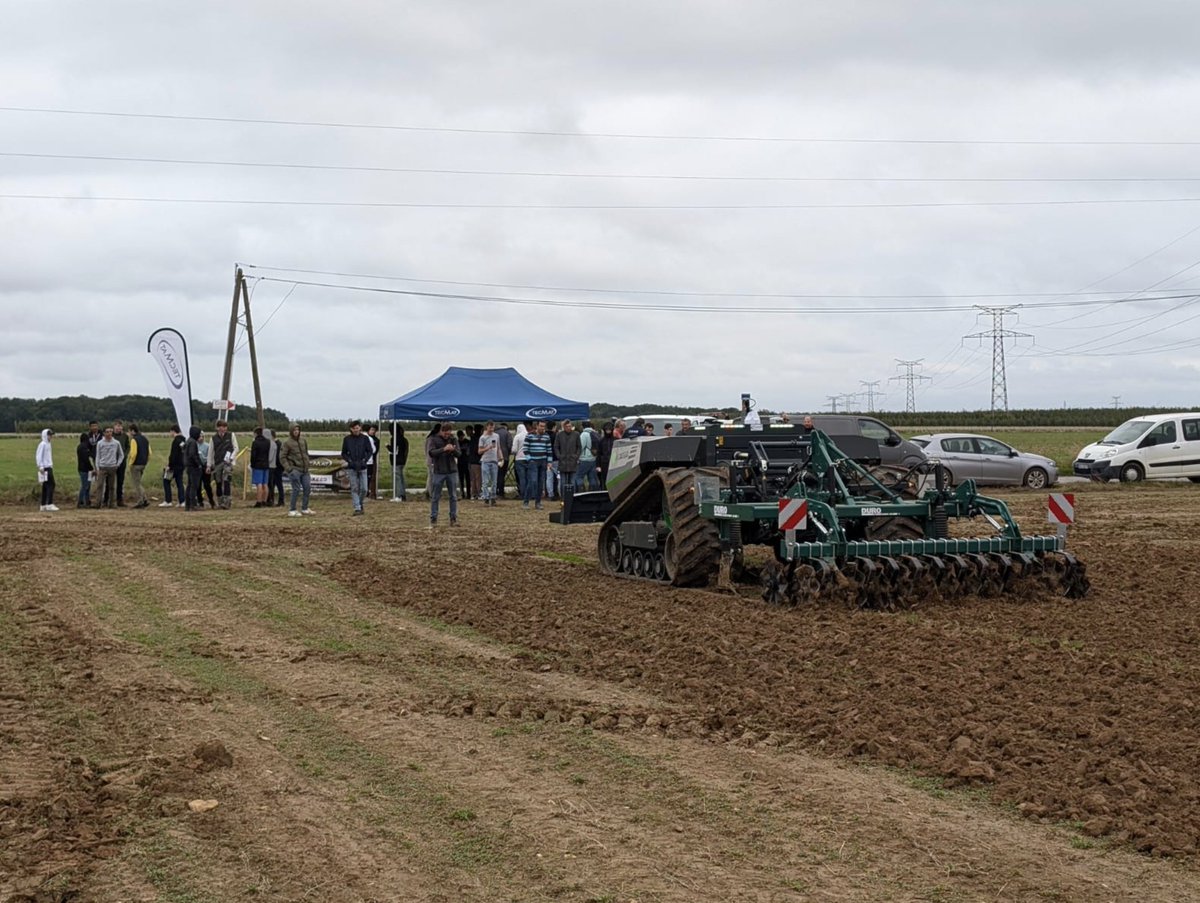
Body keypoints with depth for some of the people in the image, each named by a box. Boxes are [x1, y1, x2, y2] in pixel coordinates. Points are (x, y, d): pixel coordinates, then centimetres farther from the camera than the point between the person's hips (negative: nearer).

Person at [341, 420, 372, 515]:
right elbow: (344, 454, 8)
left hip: (362, 468, 0)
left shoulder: (365, 439, 4)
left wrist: (364, 461, -11)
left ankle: (360, 504, 24)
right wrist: (350, 461, -8)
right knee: (354, 489, -3)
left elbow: (369, 452, 4)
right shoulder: (347, 439, 4)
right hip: (351, 468, 0)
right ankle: (357, 509, -3)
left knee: (363, 489, -1)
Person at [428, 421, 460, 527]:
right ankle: (433, 519, 7)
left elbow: (459, 454, 0)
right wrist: (444, 449, -28)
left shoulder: (453, 440, 6)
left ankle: (453, 518, 13)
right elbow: (431, 453, -15)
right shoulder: (435, 440, -2)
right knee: (435, 497, 2)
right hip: (439, 472, -2)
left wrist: (453, 450, -23)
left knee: (454, 497, 6)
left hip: (452, 472, 3)